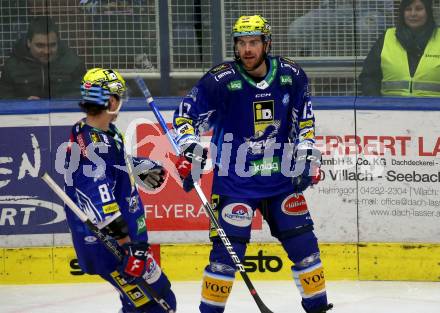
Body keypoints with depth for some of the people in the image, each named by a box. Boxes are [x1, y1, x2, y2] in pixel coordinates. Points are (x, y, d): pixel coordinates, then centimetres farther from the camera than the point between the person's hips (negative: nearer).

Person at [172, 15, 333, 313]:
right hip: (234, 179, -4)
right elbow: (186, 114, -6)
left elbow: (304, 119, 11)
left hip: (280, 176, 4)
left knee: (302, 240, 5)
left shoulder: (291, 76, -2)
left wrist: (307, 155, 5)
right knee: (229, 246, -9)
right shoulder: (219, 80, -14)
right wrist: (190, 149, -18)